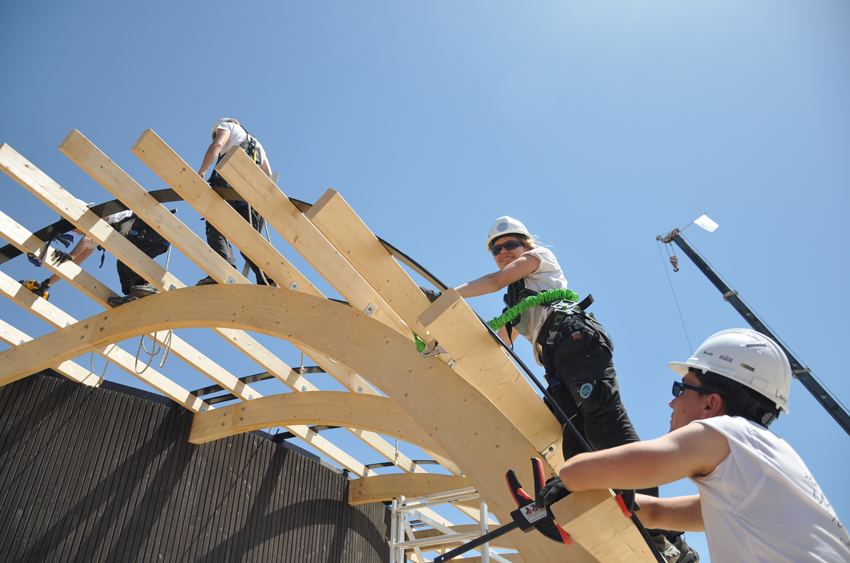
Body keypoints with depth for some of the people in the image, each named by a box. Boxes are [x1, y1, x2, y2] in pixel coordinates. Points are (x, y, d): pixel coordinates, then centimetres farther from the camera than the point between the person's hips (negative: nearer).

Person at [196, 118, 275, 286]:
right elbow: (268, 174, 29)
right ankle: (268, 280, -19)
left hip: (230, 181, -6)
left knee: (216, 228, -15)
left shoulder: (227, 125, 22)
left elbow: (217, 144, -1)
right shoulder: (256, 144, 40)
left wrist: (201, 171, -6)